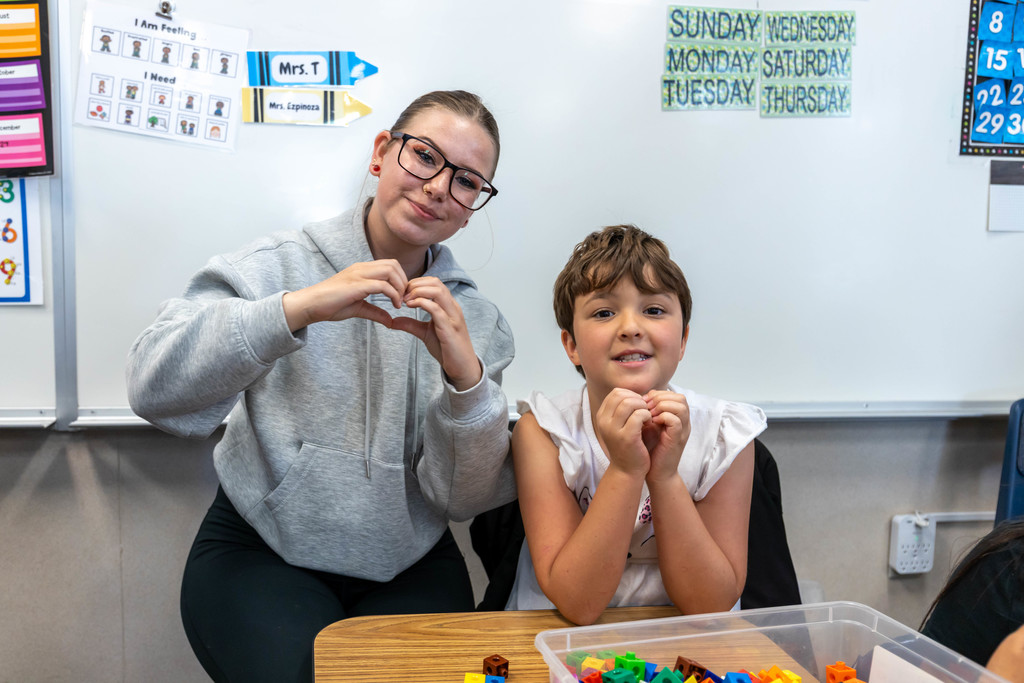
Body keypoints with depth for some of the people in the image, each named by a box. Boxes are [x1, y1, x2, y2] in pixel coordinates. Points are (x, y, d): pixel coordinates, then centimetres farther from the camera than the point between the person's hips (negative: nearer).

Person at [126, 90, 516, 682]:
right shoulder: (279, 267, -5)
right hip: (259, 551, -2)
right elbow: (156, 388, -20)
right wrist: (297, 307, -31)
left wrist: (466, 377, -23)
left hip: (408, 565, 3)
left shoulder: (475, 320, 1)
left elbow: (461, 500, -5)